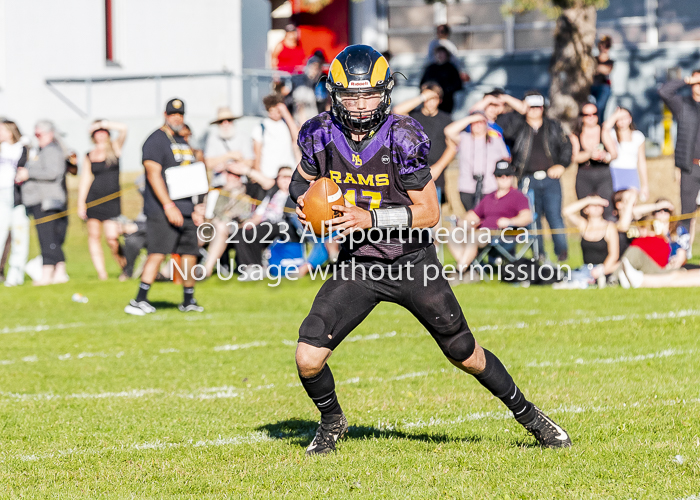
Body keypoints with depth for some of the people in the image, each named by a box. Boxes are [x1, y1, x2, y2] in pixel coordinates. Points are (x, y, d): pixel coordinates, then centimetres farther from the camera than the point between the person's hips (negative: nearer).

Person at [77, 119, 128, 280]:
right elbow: (85, 180, 9)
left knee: (112, 238, -11)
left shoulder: (115, 148, 6)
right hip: (93, 197, 2)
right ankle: (101, 273, 2)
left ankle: (126, 270, 8)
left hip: (112, 198, -2)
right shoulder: (89, 156, 10)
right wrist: (80, 204, 2)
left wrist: (103, 124, -2)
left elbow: (123, 128, -10)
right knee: (93, 234, -3)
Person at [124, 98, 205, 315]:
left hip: (185, 209, 8)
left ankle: (188, 301, 22)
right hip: (161, 210, -8)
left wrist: (193, 209, 20)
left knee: (190, 253, 9)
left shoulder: (182, 143, 20)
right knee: (158, 253, -16)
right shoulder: (156, 140, -7)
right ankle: (139, 301, -17)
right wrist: (168, 205, -24)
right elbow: (153, 174, -16)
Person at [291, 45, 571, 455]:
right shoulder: (322, 136, -10)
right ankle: (332, 421, 19)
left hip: (413, 263, -2)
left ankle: (526, 414, 34)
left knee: (466, 355, 9)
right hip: (358, 264, 2)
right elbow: (303, 179, 12)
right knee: (309, 358, -12)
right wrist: (303, 200, -11)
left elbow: (429, 213, -17)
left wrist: (370, 218, -27)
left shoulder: (402, 140, -20)